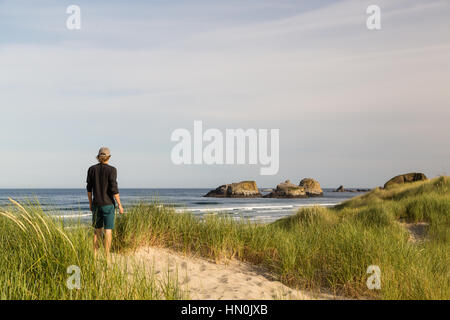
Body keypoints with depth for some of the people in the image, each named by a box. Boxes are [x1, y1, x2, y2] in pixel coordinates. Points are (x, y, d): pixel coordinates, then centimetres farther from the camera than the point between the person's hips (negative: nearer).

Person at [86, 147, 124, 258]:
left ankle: (94, 256, 14)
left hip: (96, 204, 4)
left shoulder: (92, 169, 3)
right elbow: (114, 188, -14)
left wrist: (90, 203, 17)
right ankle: (107, 257, -2)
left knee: (97, 230, 15)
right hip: (108, 204, -4)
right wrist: (120, 205, -8)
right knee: (108, 230, 0)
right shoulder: (111, 170, -10)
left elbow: (89, 188, 6)